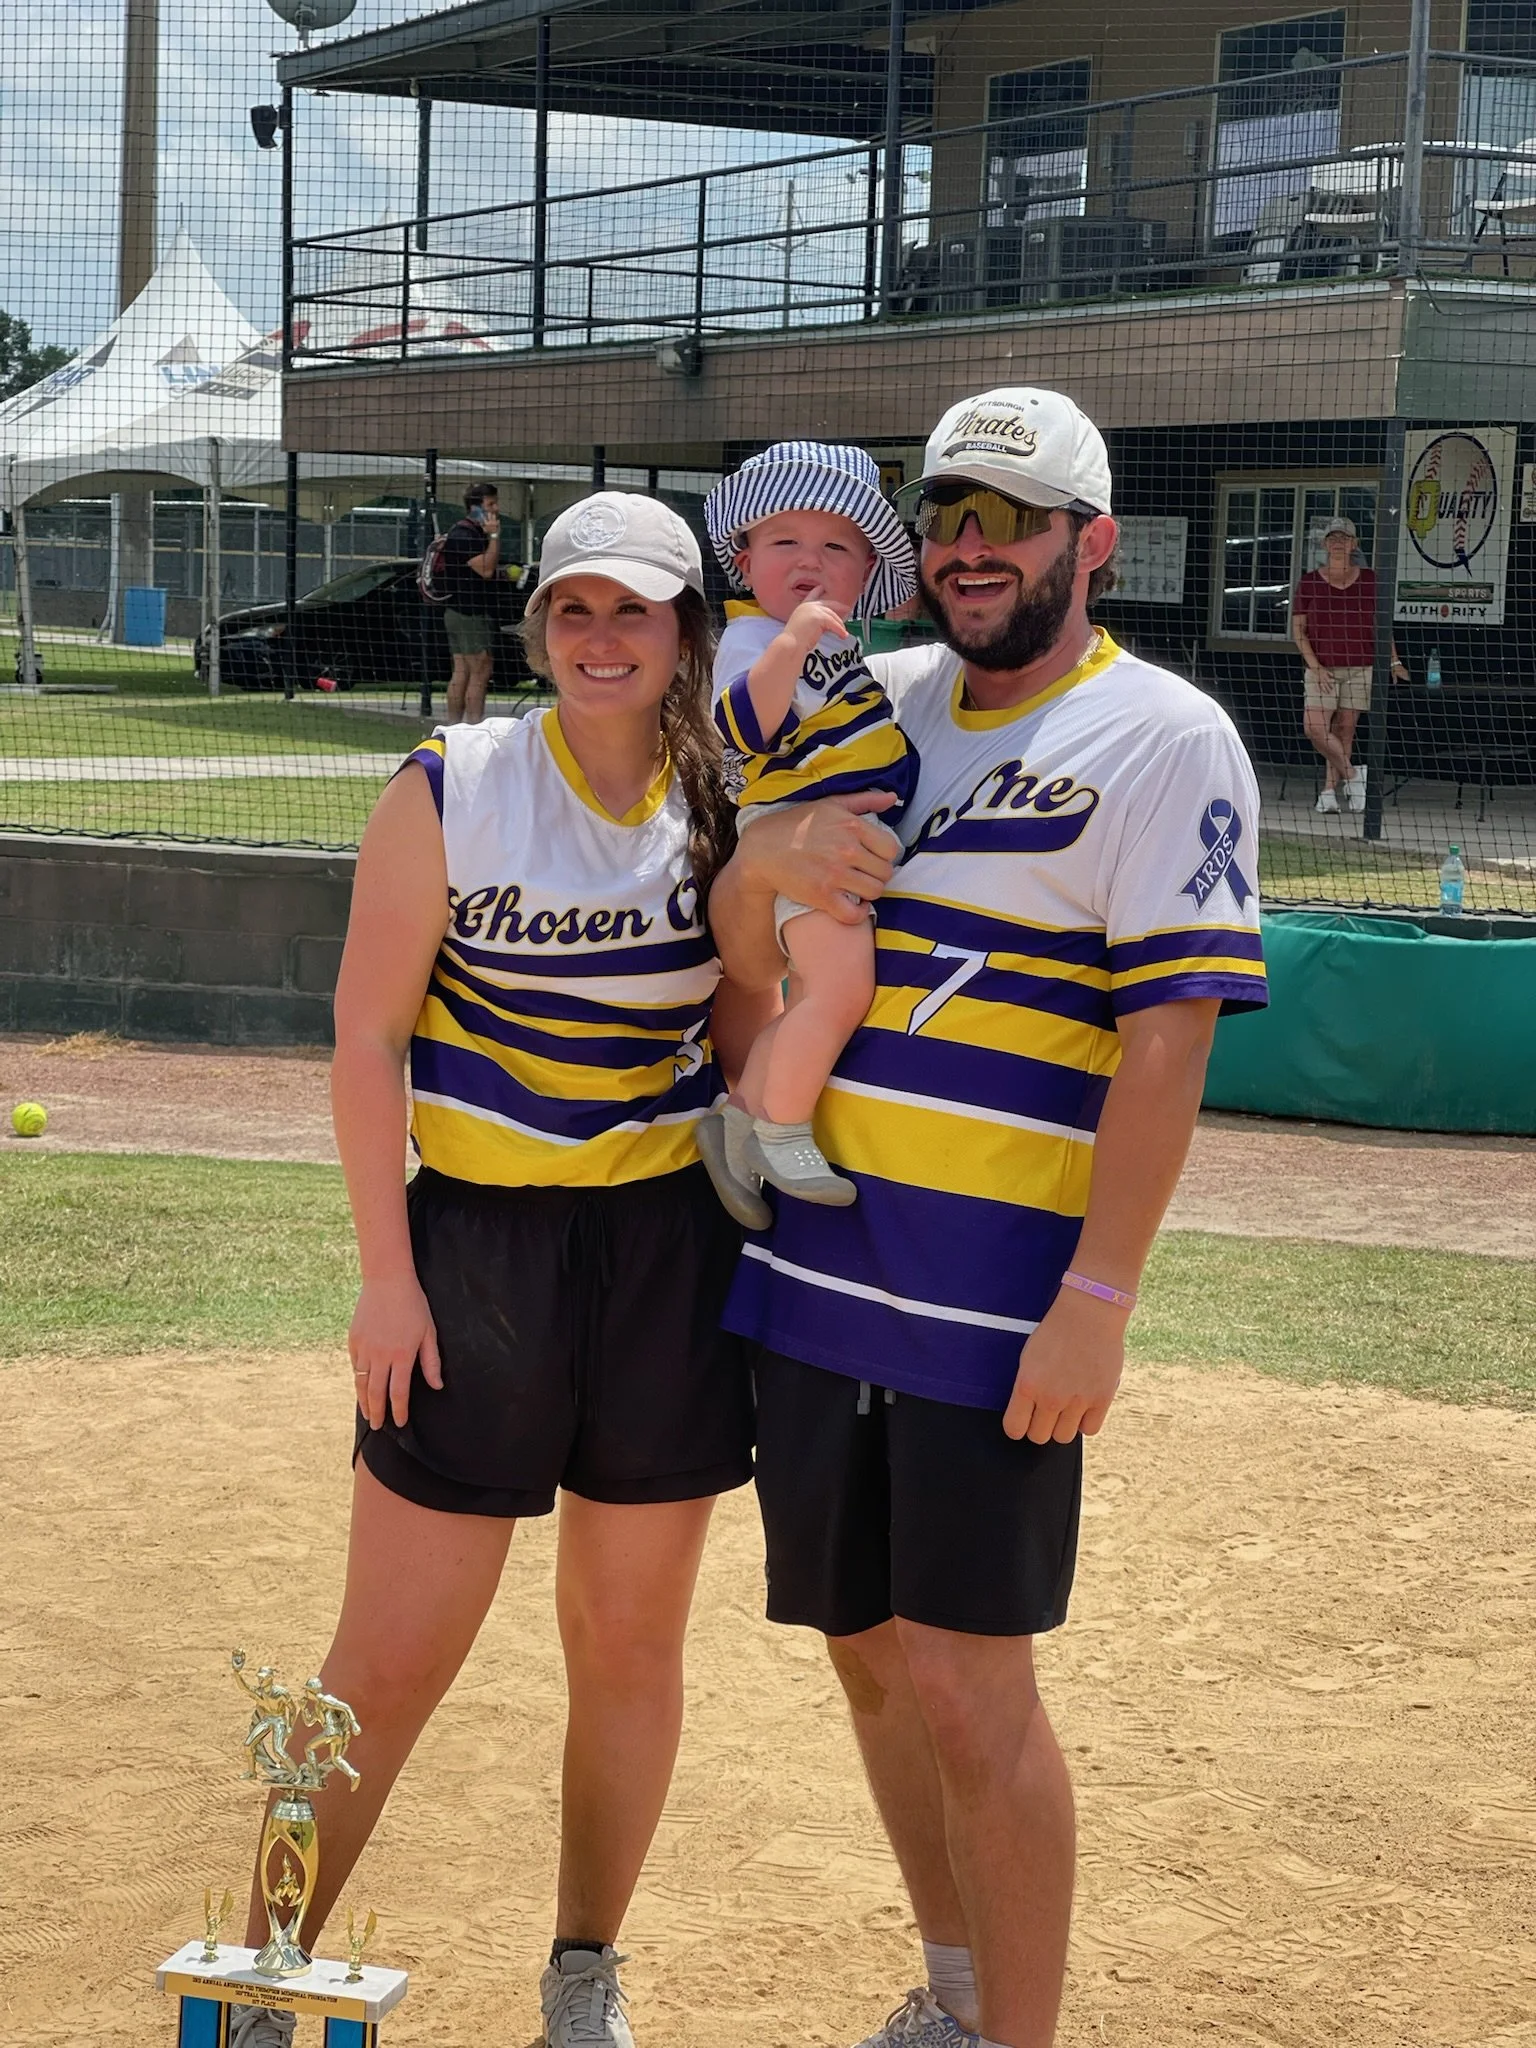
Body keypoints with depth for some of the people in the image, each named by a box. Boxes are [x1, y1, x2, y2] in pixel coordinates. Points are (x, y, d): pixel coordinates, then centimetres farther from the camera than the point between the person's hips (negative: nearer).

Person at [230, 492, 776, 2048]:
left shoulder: (722, 813, 4)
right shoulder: (451, 787, -6)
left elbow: (747, 1045, 9)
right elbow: (366, 1039, -5)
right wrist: (389, 1272, -8)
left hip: (670, 1257, 3)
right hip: (478, 1245, -3)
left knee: (631, 1641, 12)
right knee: (390, 1657, -1)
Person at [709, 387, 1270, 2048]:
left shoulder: (1163, 740, -6)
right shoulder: (867, 707, 14)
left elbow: (1166, 1041, -13)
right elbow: (744, 964, 16)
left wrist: (1098, 1299, -19)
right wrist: (755, 867, -7)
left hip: (999, 1298, -6)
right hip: (810, 1269, 7)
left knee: (967, 1689, -6)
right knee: (869, 1651, 15)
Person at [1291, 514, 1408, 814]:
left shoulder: (1369, 580, 4)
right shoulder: (1310, 582, 2)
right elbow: (1298, 629, 2)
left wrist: (1393, 661, 5)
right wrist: (1315, 666, -9)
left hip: (1360, 668, 1)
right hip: (1322, 669, -1)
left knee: (1344, 729, 2)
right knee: (1314, 727, -14)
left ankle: (1330, 789, 12)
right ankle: (1351, 773, 3)